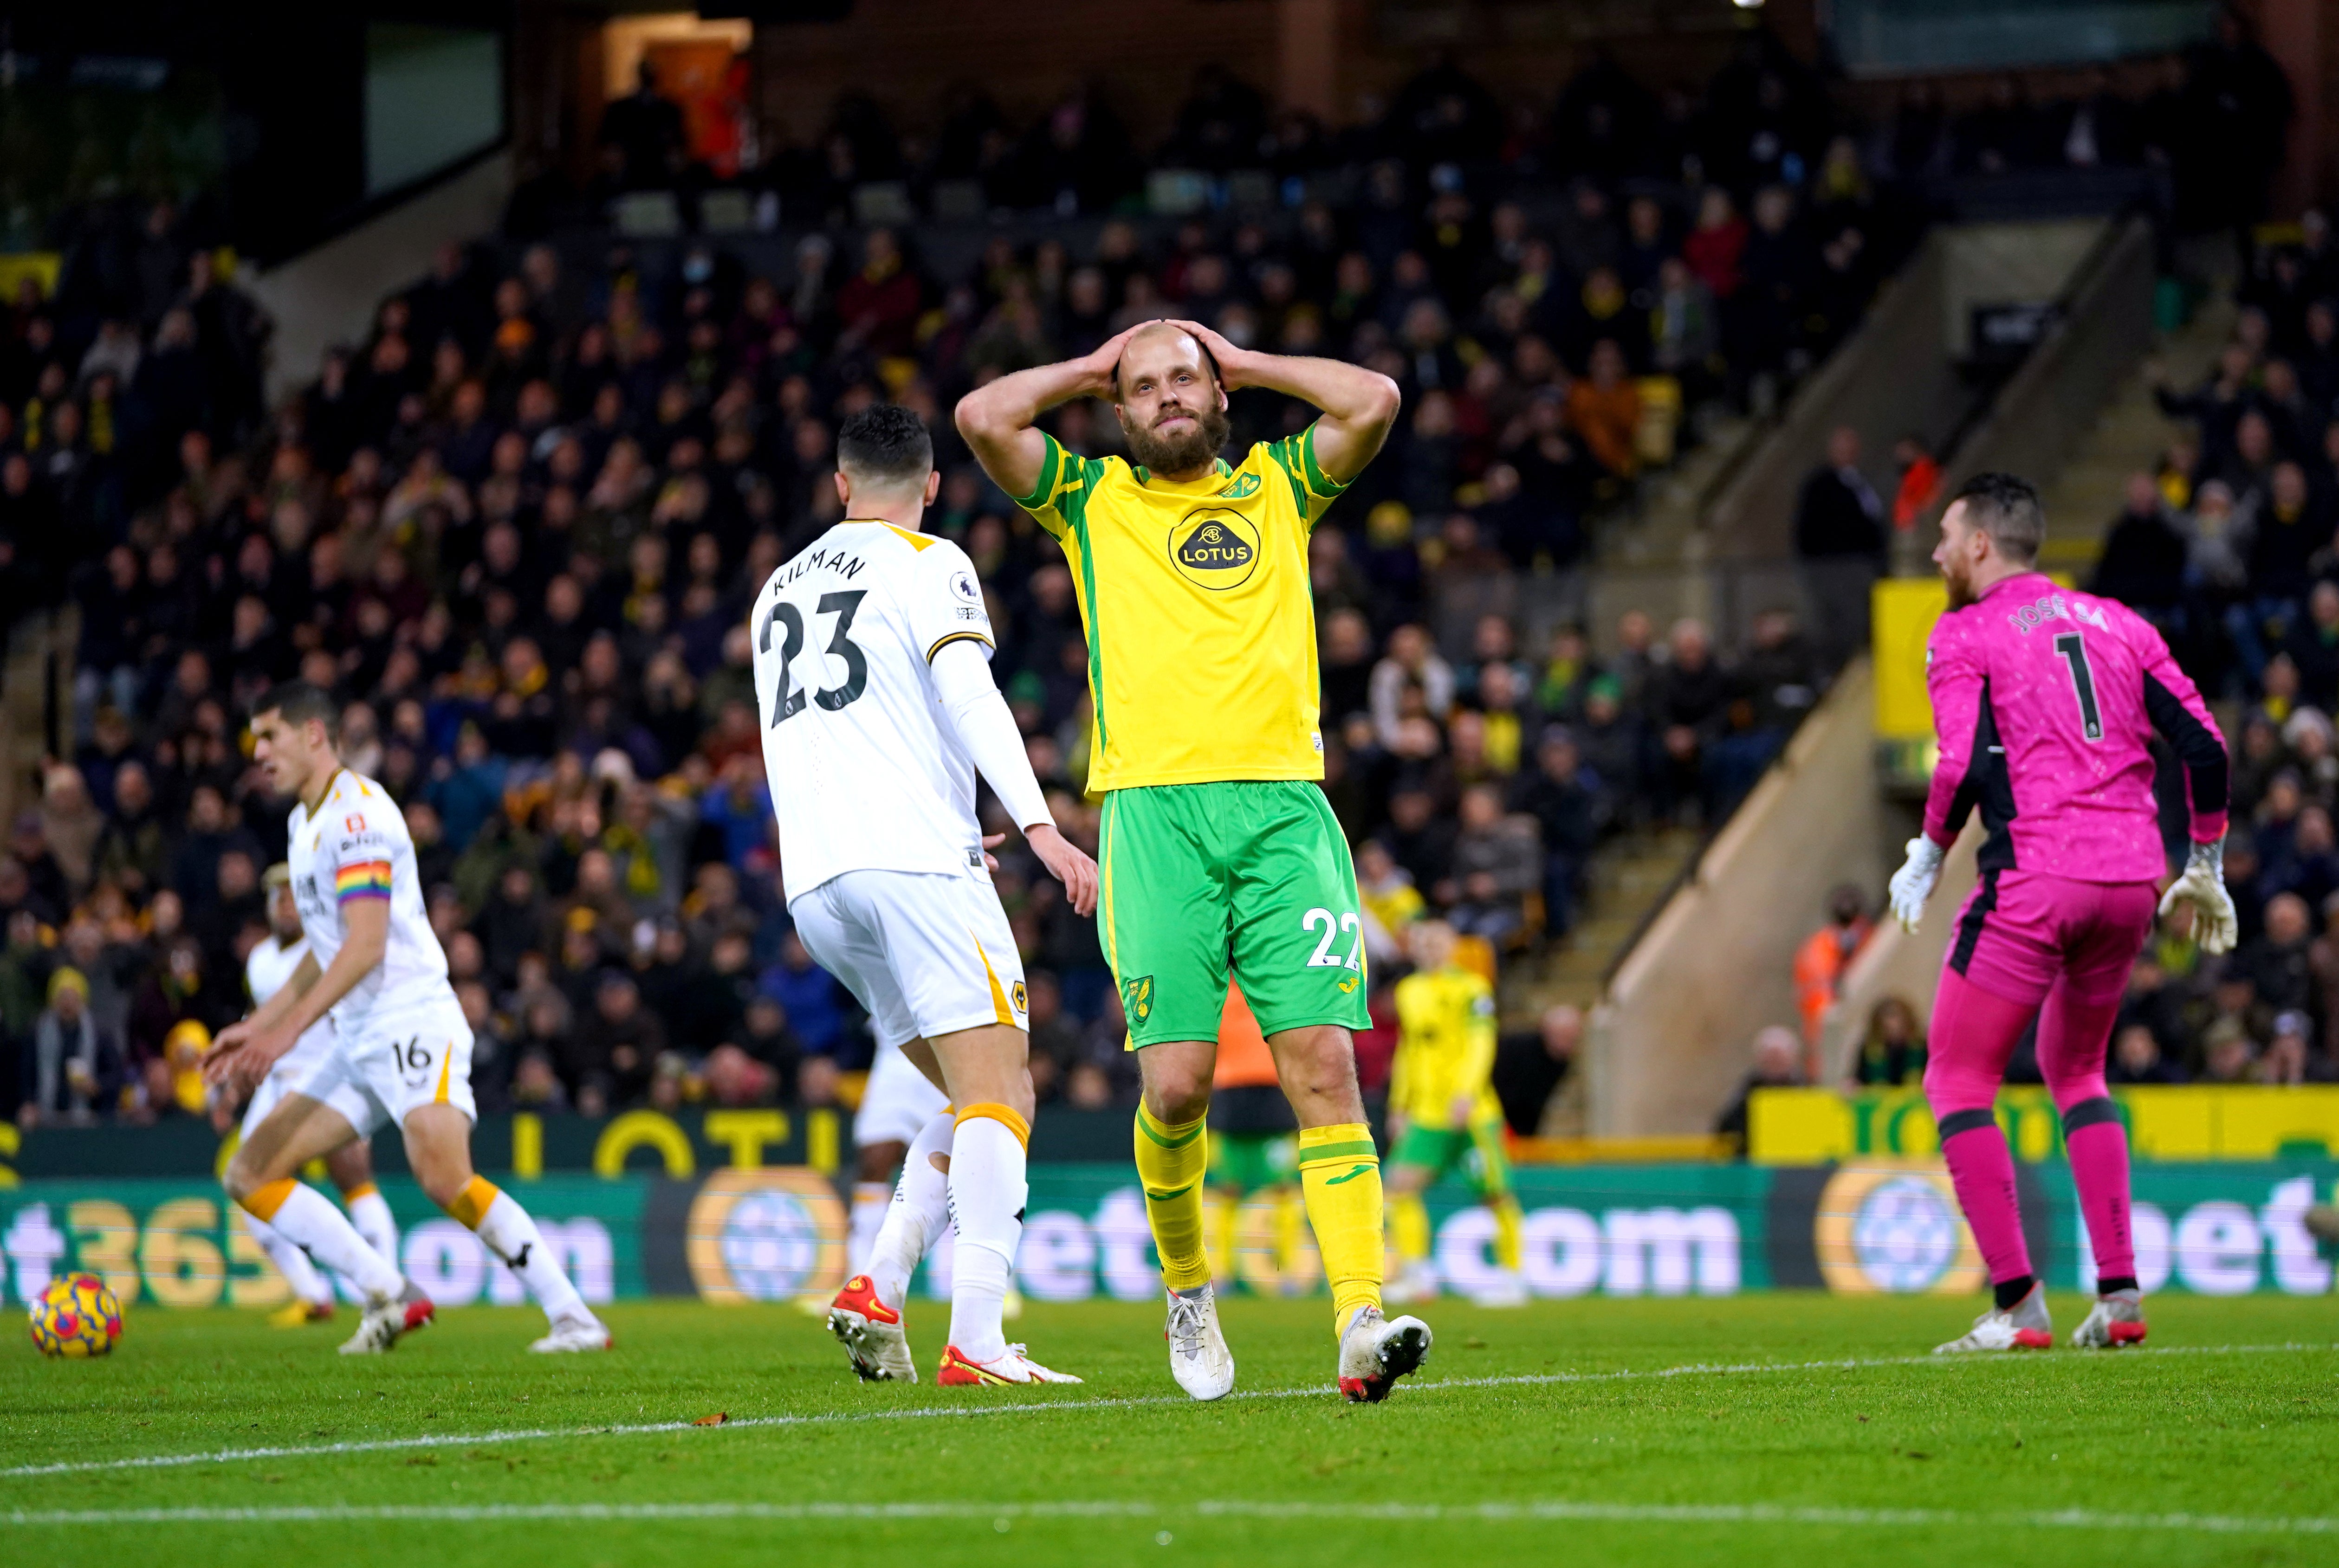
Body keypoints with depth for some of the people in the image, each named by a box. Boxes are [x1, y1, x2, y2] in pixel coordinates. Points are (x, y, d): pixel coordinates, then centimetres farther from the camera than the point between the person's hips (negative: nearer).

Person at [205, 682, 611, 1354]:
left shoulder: (355, 813, -11)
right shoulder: (308, 821, 19)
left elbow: (366, 946, -20)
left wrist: (288, 1030, -23)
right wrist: (256, 1026, 24)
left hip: (411, 1022, -10)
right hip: (359, 1041, 10)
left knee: (446, 1180, -27)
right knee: (250, 1175, 2)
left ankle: (574, 1317, -21)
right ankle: (390, 1297, -2)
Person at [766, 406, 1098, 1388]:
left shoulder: (780, 588, 26)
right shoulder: (928, 566, 4)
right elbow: (965, 691, -13)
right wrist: (1039, 826, -21)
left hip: (812, 884, 7)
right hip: (912, 860, -7)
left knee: (982, 1100, 15)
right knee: (998, 1095, -11)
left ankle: (878, 1289, -1)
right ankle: (976, 1340, -26)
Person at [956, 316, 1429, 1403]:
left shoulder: (1277, 487, 19)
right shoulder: (1093, 502, 16)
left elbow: (1373, 402, 5)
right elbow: (982, 418, 2)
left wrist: (1246, 365, 15)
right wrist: (1091, 371, 16)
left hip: (1284, 810, 1)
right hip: (1155, 812, -1)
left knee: (1323, 1066, -11)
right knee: (1176, 1082, -8)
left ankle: (1361, 1323, -18)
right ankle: (1186, 1282, 18)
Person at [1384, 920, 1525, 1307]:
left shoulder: (1470, 988, -4)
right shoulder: (1409, 991, 14)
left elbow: (1481, 1043, -13)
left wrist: (1466, 1092, -25)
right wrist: (1399, 1105, 22)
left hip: (1472, 1112, -5)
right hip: (1426, 1114, 5)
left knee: (1496, 1195, -2)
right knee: (1401, 1184, -10)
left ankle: (1512, 1274, 10)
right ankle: (1417, 1273, -8)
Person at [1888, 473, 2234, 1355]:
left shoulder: (1965, 636, 2)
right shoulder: (2116, 624, 17)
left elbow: (1965, 766, -12)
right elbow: (2203, 744, 11)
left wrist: (1927, 857, 2)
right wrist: (2205, 868, 19)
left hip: (2035, 880, -6)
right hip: (2132, 877, 6)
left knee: (1959, 1079, 4)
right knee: (2075, 1069, 24)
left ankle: (2018, 1306, -6)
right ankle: (2119, 1295, 13)